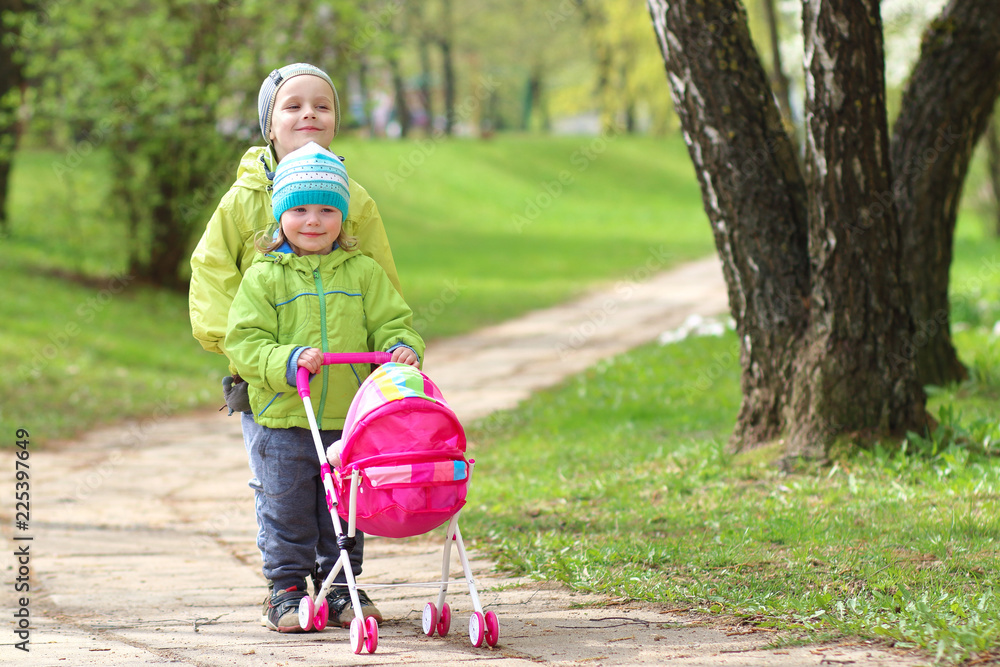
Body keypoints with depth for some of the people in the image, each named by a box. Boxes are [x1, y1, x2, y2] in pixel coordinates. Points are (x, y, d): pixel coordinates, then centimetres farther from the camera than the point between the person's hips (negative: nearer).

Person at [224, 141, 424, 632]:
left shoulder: (363, 273, 6)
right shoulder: (264, 278, -2)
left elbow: (391, 322, 9)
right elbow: (244, 341, -7)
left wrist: (402, 348, -14)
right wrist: (288, 361, -24)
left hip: (349, 421, 2)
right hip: (283, 421, -2)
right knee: (286, 512, 3)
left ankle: (337, 591, 23)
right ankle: (288, 593, 14)